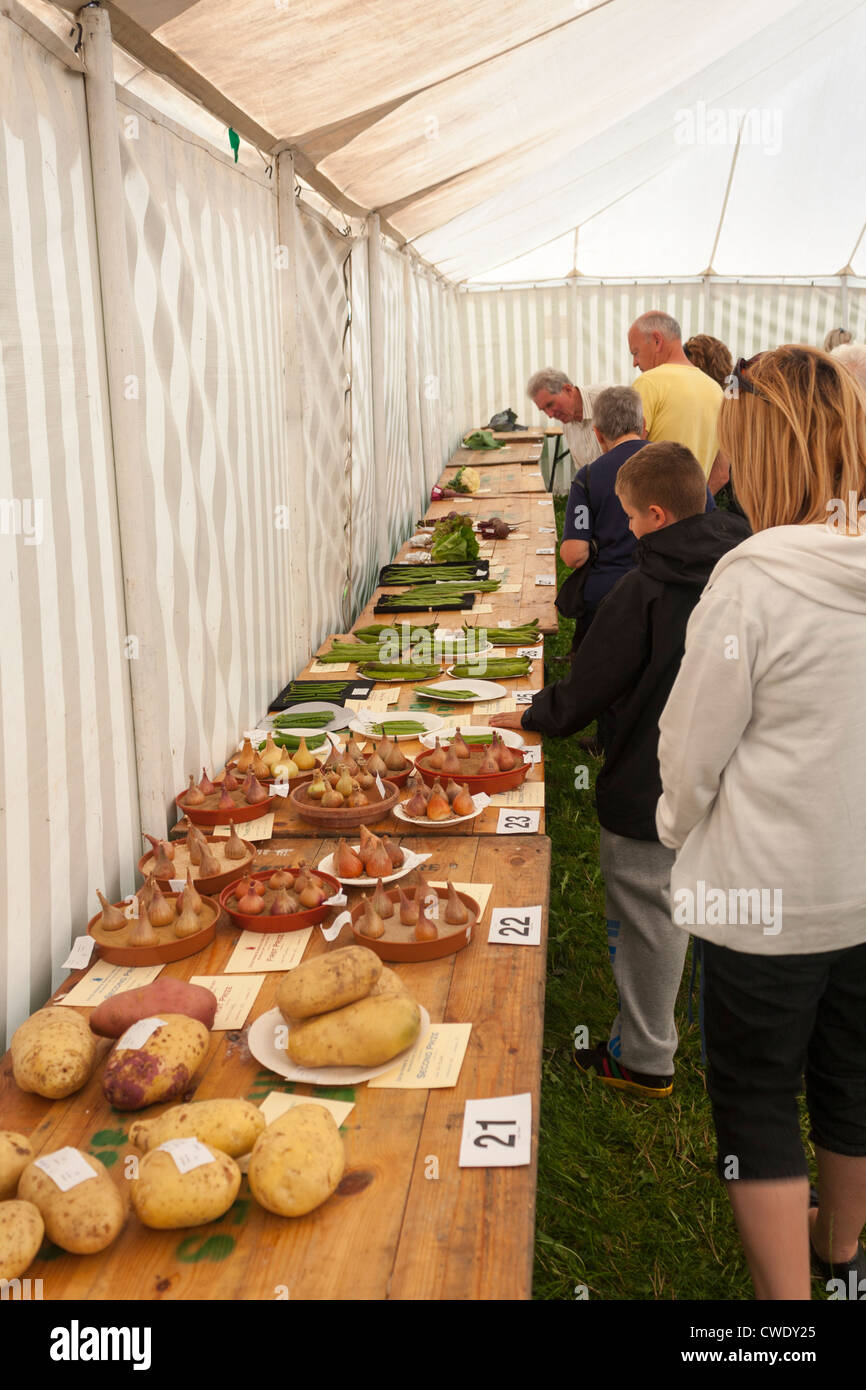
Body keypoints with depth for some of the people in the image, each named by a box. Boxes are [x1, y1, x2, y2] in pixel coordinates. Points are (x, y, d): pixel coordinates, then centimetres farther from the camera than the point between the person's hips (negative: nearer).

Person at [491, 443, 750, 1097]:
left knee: (648, 917, 7)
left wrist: (533, 717, 4)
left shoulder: (646, 589, -20)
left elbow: (593, 683, -13)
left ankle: (645, 1058, 21)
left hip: (650, 786, -7)